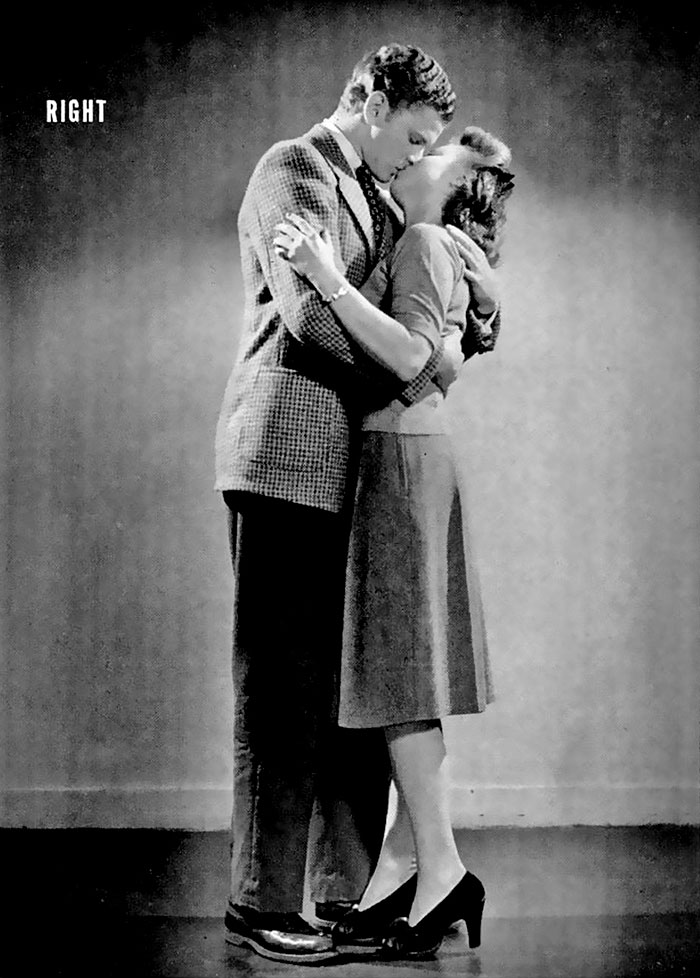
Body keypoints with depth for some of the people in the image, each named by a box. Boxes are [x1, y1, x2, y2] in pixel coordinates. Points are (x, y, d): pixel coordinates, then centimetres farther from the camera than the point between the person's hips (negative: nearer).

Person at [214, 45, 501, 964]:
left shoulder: (372, 195, 22)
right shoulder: (289, 170, -5)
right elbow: (307, 310, -17)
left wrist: (476, 305, 6)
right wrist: (400, 372, -8)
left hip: (353, 468, 9)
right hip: (286, 458, -8)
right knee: (282, 685, -5)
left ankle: (348, 884, 16)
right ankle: (261, 899, 1)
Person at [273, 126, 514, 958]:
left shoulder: (424, 242, -9)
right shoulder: (424, 251, 19)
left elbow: (413, 358, -22)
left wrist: (329, 278, -25)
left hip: (401, 456, -9)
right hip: (407, 458, 9)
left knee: (397, 669, -9)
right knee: (402, 668, 7)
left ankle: (440, 869, -8)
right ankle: (402, 864, 10)